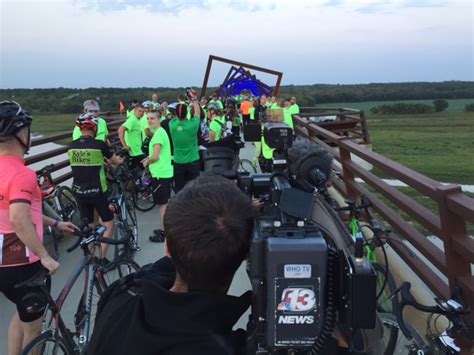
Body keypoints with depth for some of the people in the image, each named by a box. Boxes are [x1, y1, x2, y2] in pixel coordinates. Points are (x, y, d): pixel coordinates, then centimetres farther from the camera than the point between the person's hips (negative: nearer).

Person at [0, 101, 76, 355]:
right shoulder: (21, 173, -23)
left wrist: (55, 224, 21)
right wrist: (45, 256, -27)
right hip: (23, 263, -8)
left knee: (23, 313, 30)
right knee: (33, 327, 13)